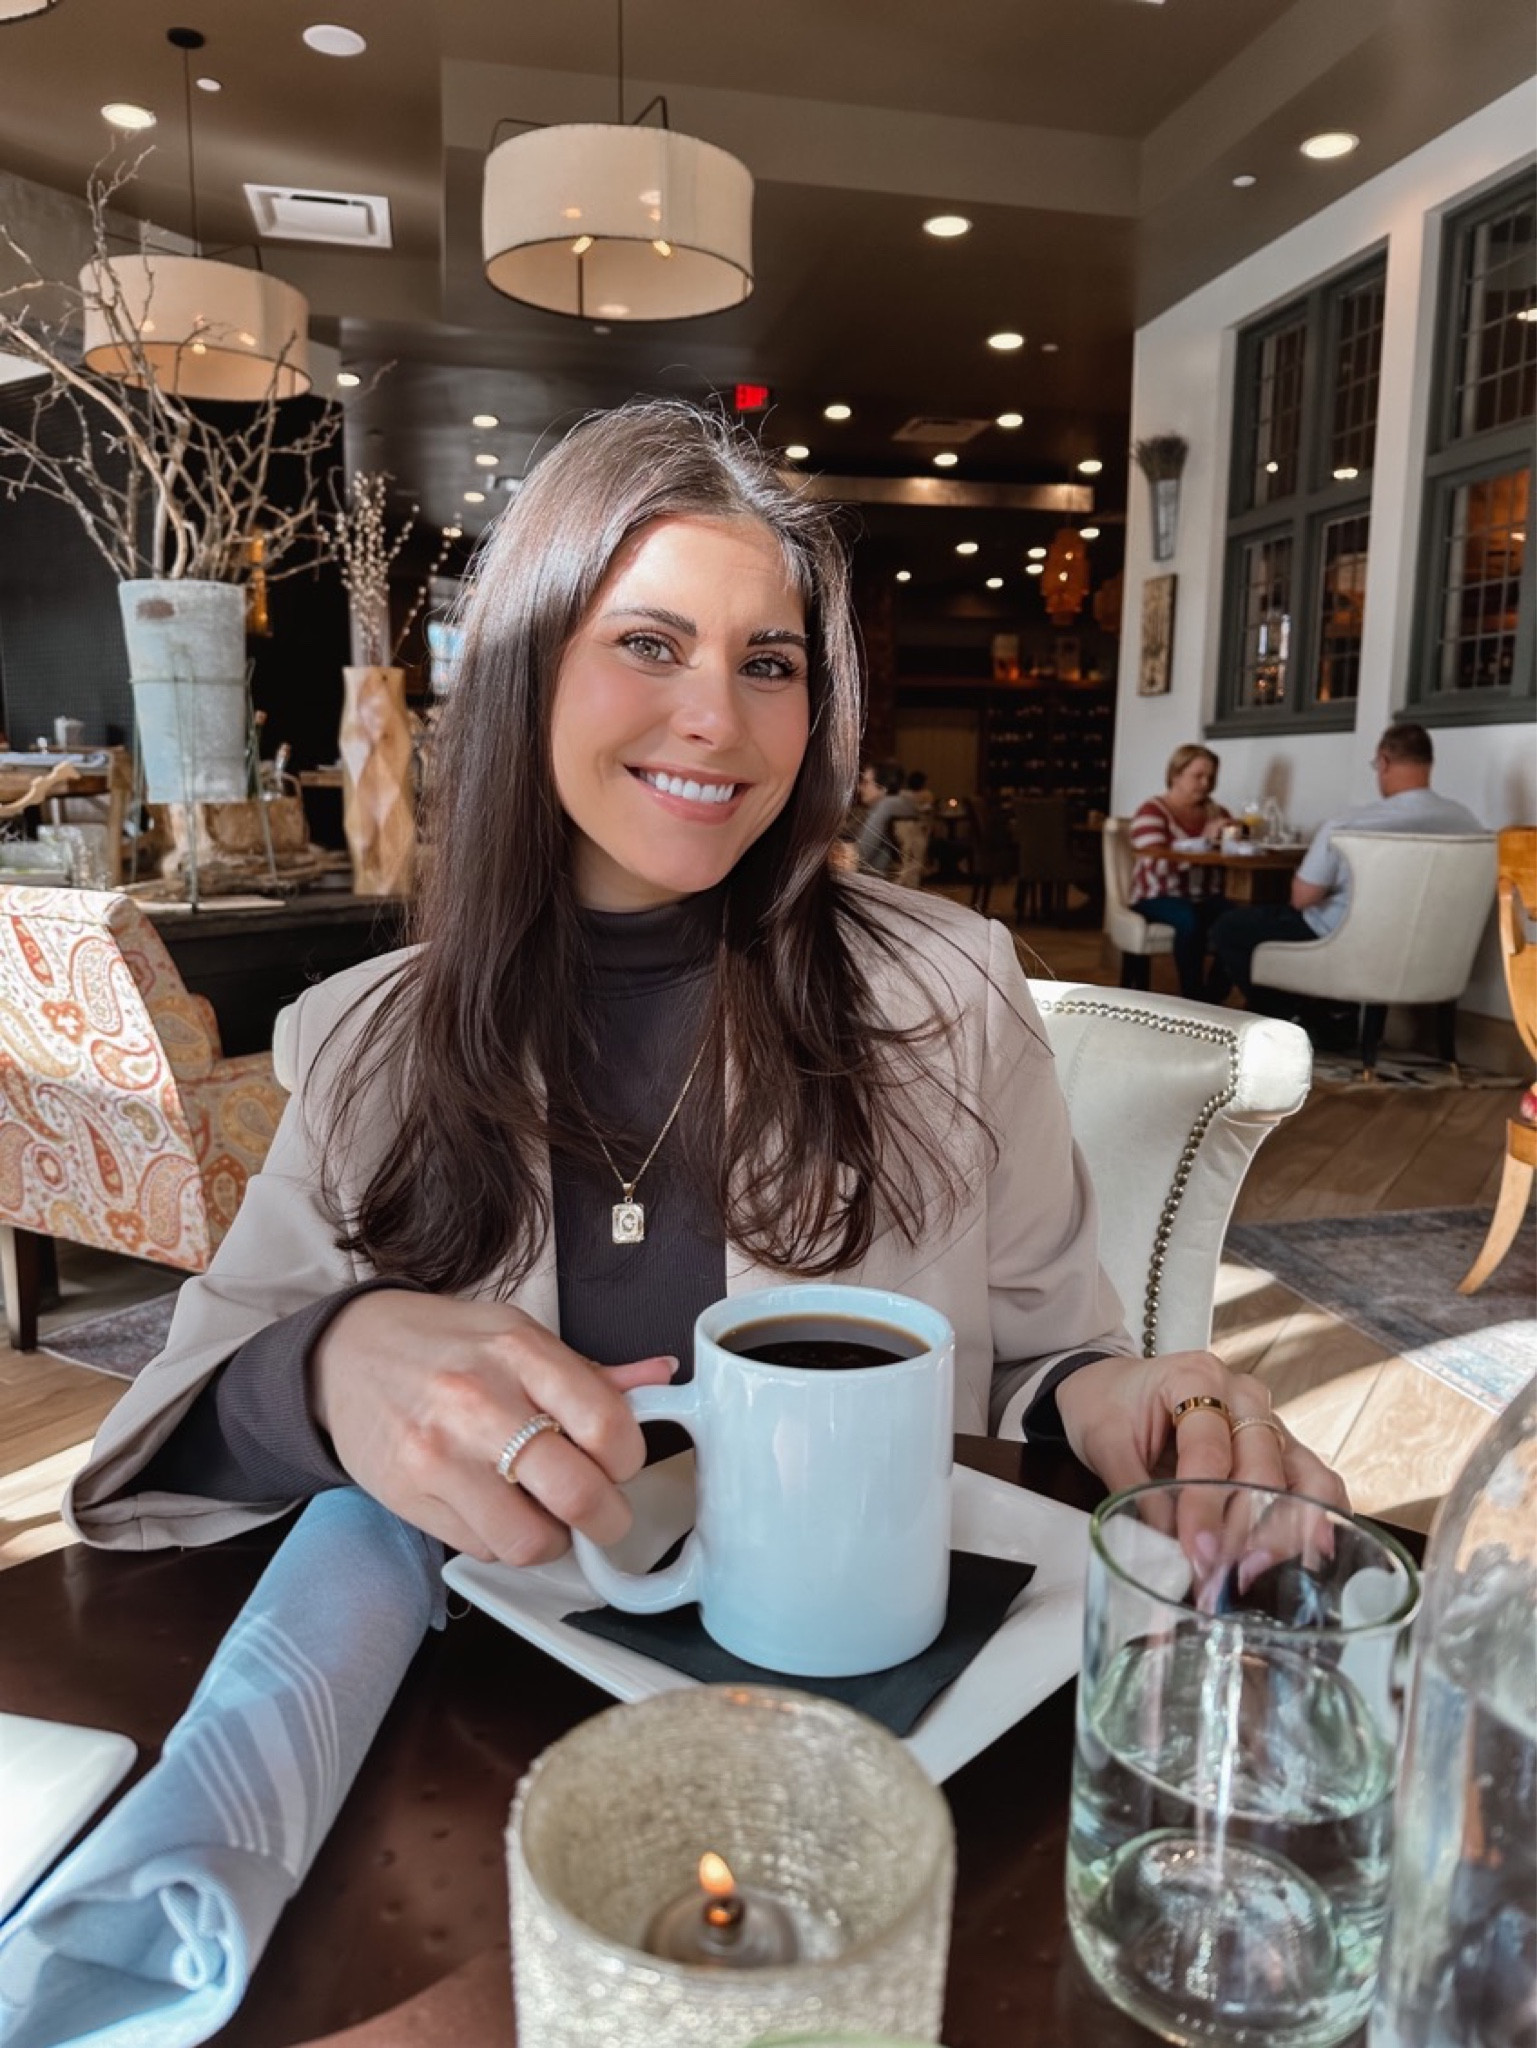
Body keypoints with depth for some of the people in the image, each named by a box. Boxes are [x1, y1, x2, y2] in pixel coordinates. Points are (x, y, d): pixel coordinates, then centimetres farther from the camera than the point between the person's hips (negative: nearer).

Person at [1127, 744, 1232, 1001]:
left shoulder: (1215, 811, 14)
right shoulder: (1152, 811, -4)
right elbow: (1158, 864, -19)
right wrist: (1204, 840, -25)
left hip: (1205, 897, 5)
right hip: (1158, 898, -5)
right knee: (1190, 920, -38)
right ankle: (1192, 1000, -25)